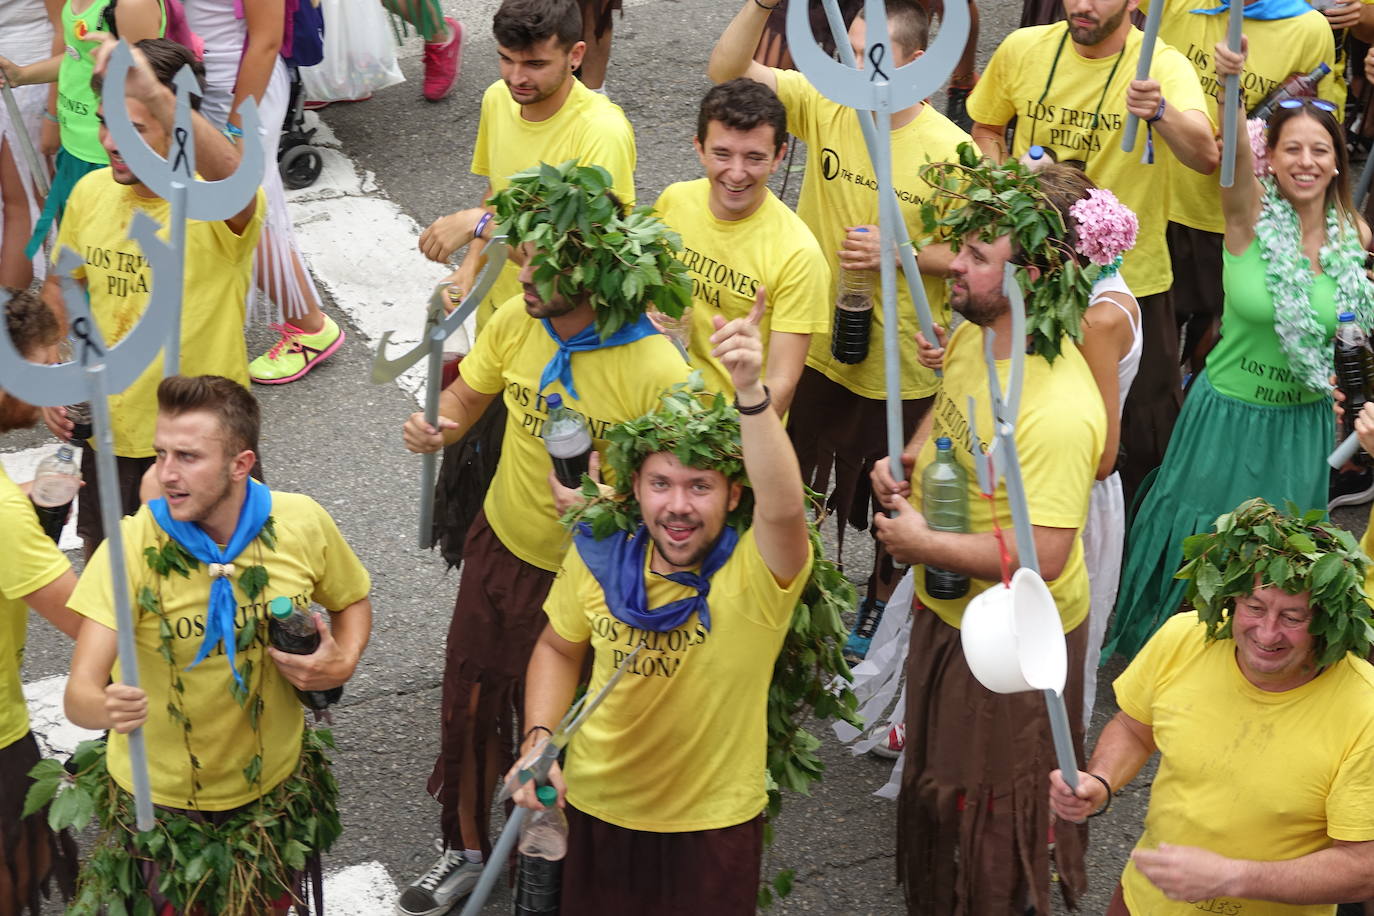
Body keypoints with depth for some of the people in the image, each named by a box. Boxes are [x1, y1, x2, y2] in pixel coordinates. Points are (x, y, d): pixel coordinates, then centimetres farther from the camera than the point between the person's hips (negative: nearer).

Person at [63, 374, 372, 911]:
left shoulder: (302, 524, -15)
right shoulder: (134, 546, -22)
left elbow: (352, 601, 7)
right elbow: (79, 693, -28)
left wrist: (343, 664, -14)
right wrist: (108, 708, -52)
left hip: (274, 784, 2)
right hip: (159, 800, -2)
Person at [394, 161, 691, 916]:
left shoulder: (657, 373, -28)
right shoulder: (517, 320, -12)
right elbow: (467, 394, 4)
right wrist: (436, 427, -18)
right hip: (502, 544, 5)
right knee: (469, 705, 17)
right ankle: (467, 849, 41)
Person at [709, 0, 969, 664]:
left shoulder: (950, 150, -18)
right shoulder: (824, 105, -9)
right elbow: (726, 70, -17)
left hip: (902, 365, -3)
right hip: (816, 344, 3)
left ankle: (883, 604, 44)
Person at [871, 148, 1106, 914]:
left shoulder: (1057, 408, -34)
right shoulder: (975, 333, -5)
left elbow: (1043, 556, -36)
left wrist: (922, 543, -27)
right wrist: (908, 458, -2)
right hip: (946, 610, 9)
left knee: (990, 810, 11)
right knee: (937, 776, 29)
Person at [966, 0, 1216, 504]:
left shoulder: (1163, 65, -18)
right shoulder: (1022, 49, -6)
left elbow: (1204, 156, -35)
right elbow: (987, 128, 12)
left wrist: (1159, 112, -55)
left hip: (1128, 277, -3)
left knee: (1145, 442, 4)